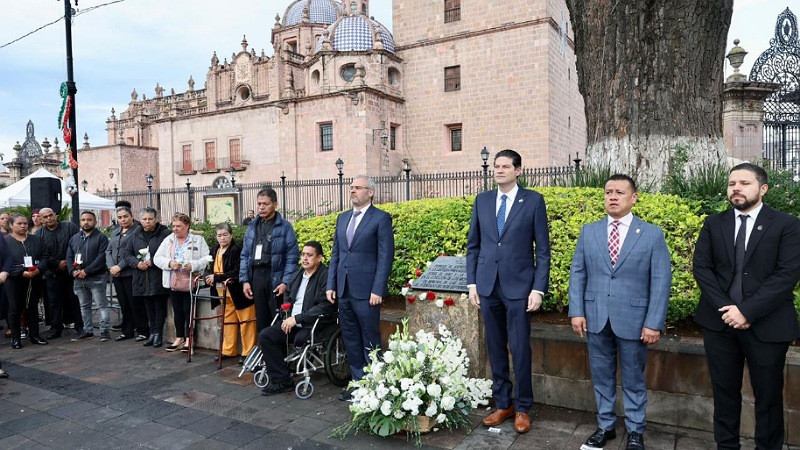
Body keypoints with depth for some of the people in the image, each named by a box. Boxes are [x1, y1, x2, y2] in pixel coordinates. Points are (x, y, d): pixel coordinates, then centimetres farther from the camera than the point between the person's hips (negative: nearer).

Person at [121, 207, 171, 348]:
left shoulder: (164, 233, -5)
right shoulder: (135, 235, 11)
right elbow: (126, 253, 12)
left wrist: (153, 261, -17)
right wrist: (137, 263, -6)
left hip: (159, 277, -5)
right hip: (142, 277, 5)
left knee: (159, 305, 0)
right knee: (148, 306, 12)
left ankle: (158, 333, 9)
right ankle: (152, 332, 22)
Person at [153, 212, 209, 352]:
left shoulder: (198, 240, -1)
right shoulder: (168, 240, 9)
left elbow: (206, 259, -8)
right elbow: (157, 258, 5)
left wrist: (193, 265, -22)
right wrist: (170, 263, -13)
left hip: (190, 283, -4)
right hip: (173, 283, 4)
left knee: (188, 311, 2)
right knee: (177, 311, 13)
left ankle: (188, 339, 15)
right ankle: (179, 338, 25)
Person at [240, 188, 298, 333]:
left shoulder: (285, 227, -1)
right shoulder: (252, 227, 14)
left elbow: (292, 257, -6)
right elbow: (245, 255, 14)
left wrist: (285, 282, -14)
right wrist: (244, 280, 5)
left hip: (275, 277, -5)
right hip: (256, 276, 5)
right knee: (261, 320, 10)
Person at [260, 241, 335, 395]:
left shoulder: (326, 276, -10)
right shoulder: (297, 275, 16)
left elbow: (325, 307, -19)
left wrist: (296, 318, -18)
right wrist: (288, 317, 7)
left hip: (313, 325, -7)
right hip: (292, 322, 7)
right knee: (265, 335, -11)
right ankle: (281, 381, -7)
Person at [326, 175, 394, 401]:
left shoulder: (381, 218, -5)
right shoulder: (342, 218, 14)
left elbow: (385, 256, -9)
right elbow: (335, 254, 16)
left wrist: (378, 290, -14)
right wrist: (331, 285, 9)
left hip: (366, 291, -6)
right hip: (344, 290, 7)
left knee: (370, 341, 2)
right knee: (351, 340, 13)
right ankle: (358, 382, 26)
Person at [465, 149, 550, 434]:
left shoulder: (533, 200, -1)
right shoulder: (482, 200, 8)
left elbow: (543, 249, -2)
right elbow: (473, 245, 11)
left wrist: (538, 289, -8)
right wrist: (472, 283, 5)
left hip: (518, 285, -3)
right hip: (487, 285, 3)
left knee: (520, 349, 2)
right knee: (495, 348, 11)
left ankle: (523, 408, 19)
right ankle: (502, 404, 25)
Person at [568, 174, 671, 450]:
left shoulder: (652, 234, -2)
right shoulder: (588, 231, 5)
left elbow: (661, 281, -5)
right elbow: (577, 273, 4)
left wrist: (654, 322, -11)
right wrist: (576, 311, -4)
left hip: (633, 320, -2)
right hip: (596, 319, 2)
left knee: (633, 379, 12)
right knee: (601, 376, 14)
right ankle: (605, 426, 31)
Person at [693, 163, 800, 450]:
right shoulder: (713, 224, 6)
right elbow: (701, 267, 0)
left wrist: (747, 311, -18)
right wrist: (724, 308, -12)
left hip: (767, 326, -2)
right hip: (719, 321, 2)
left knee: (768, 395, 11)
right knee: (724, 391, 13)